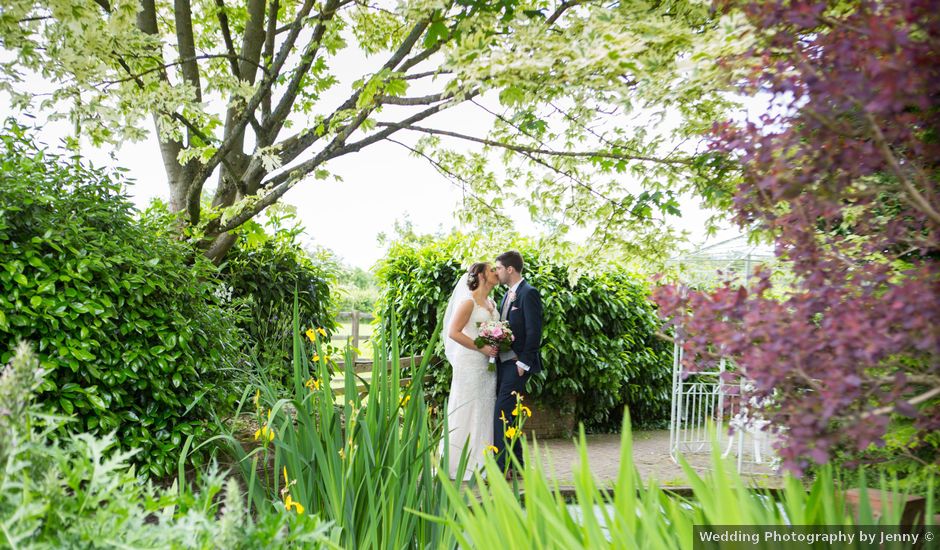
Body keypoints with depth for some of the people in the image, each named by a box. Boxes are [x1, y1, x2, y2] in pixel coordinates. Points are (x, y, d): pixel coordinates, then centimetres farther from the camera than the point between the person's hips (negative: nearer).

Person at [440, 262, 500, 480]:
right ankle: (462, 465, 3)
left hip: (487, 365, 8)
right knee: (467, 411, -4)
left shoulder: (492, 303, 16)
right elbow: (453, 332, -15)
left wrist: (498, 347, 5)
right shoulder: (469, 301, -9)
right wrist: (481, 348, -17)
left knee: (484, 411, 8)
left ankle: (481, 463, 15)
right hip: (470, 363, -8)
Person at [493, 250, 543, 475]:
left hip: (518, 363, -9)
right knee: (508, 415, 11)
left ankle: (502, 467, -10)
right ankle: (516, 464, 19)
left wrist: (523, 363, -18)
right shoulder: (508, 295, 18)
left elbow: (534, 332, -16)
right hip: (504, 362, 9)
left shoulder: (528, 293, -11)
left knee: (502, 413, -13)